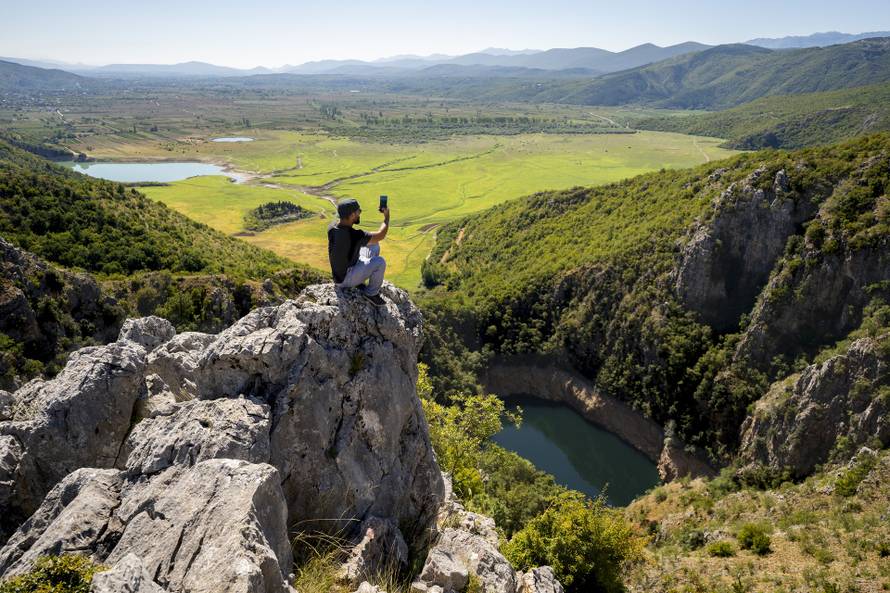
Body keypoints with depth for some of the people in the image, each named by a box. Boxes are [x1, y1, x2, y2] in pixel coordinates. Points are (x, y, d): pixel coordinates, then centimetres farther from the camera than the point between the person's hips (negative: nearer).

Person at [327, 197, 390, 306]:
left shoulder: (332, 226, -11)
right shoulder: (355, 235, -34)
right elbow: (381, 235, -19)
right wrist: (386, 217, -5)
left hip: (340, 271, 8)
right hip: (345, 279, -8)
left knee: (373, 246, 11)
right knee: (380, 262, -20)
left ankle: (359, 281, 19)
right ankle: (371, 293, 2)